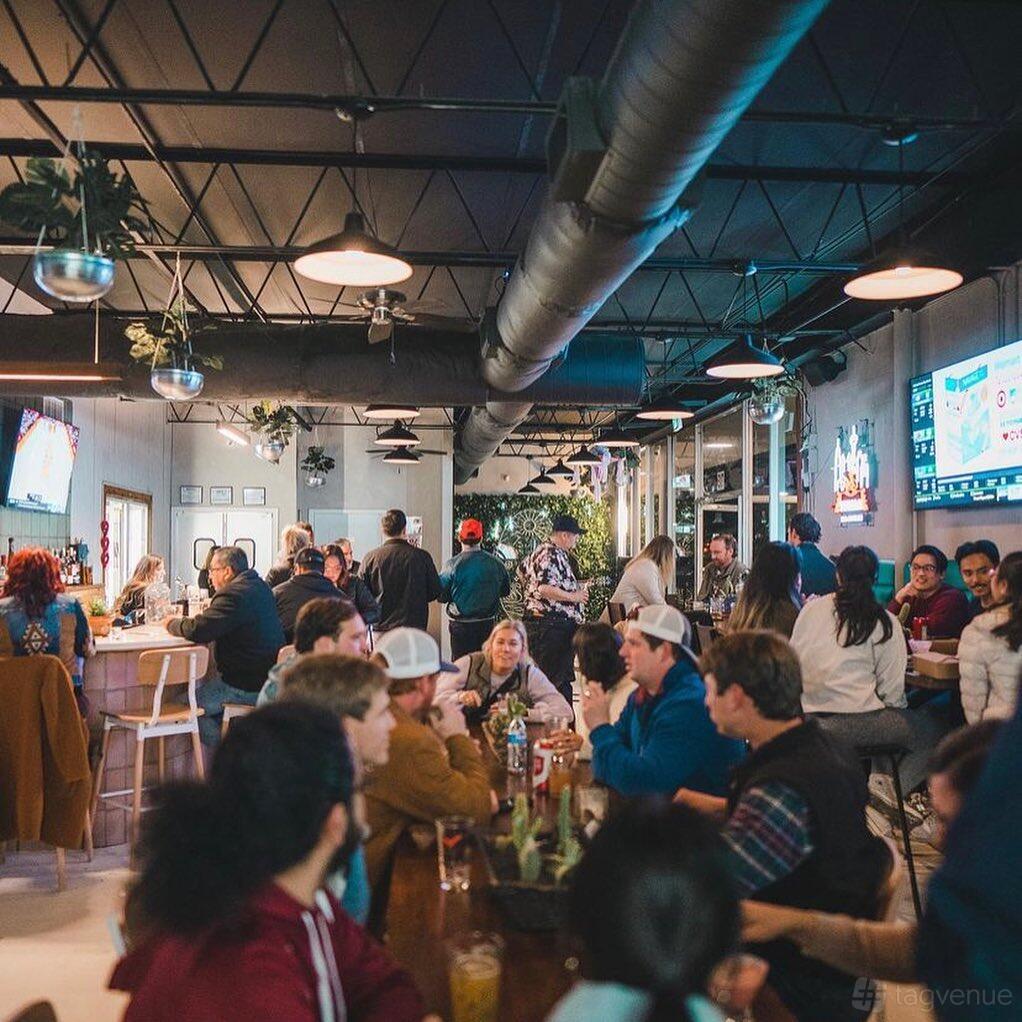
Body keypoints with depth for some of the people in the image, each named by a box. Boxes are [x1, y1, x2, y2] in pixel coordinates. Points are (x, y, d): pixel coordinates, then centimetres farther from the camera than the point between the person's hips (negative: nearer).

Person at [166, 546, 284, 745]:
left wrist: (172, 623, -3)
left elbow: (197, 630, -24)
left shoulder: (234, 594, -20)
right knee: (202, 689, 26)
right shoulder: (260, 587, 11)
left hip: (247, 686, -10)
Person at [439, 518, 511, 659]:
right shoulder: (495, 563, -3)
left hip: (461, 625, -3)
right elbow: (506, 591, 9)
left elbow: (441, 596, -7)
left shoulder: (452, 565, -13)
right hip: (488, 624, 3)